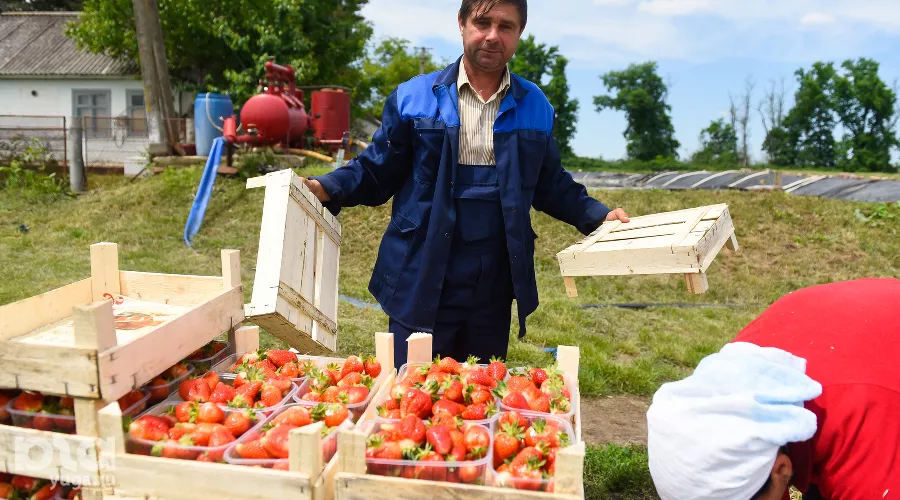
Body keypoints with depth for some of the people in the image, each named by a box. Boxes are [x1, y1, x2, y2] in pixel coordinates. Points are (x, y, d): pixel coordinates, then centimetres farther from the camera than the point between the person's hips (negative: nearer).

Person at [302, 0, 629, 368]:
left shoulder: (535, 107, 7)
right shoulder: (412, 98, 0)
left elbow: (551, 184, 15)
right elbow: (377, 171, 2)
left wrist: (597, 216, 4)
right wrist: (325, 188, -14)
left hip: (493, 290, 3)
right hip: (421, 284, -2)